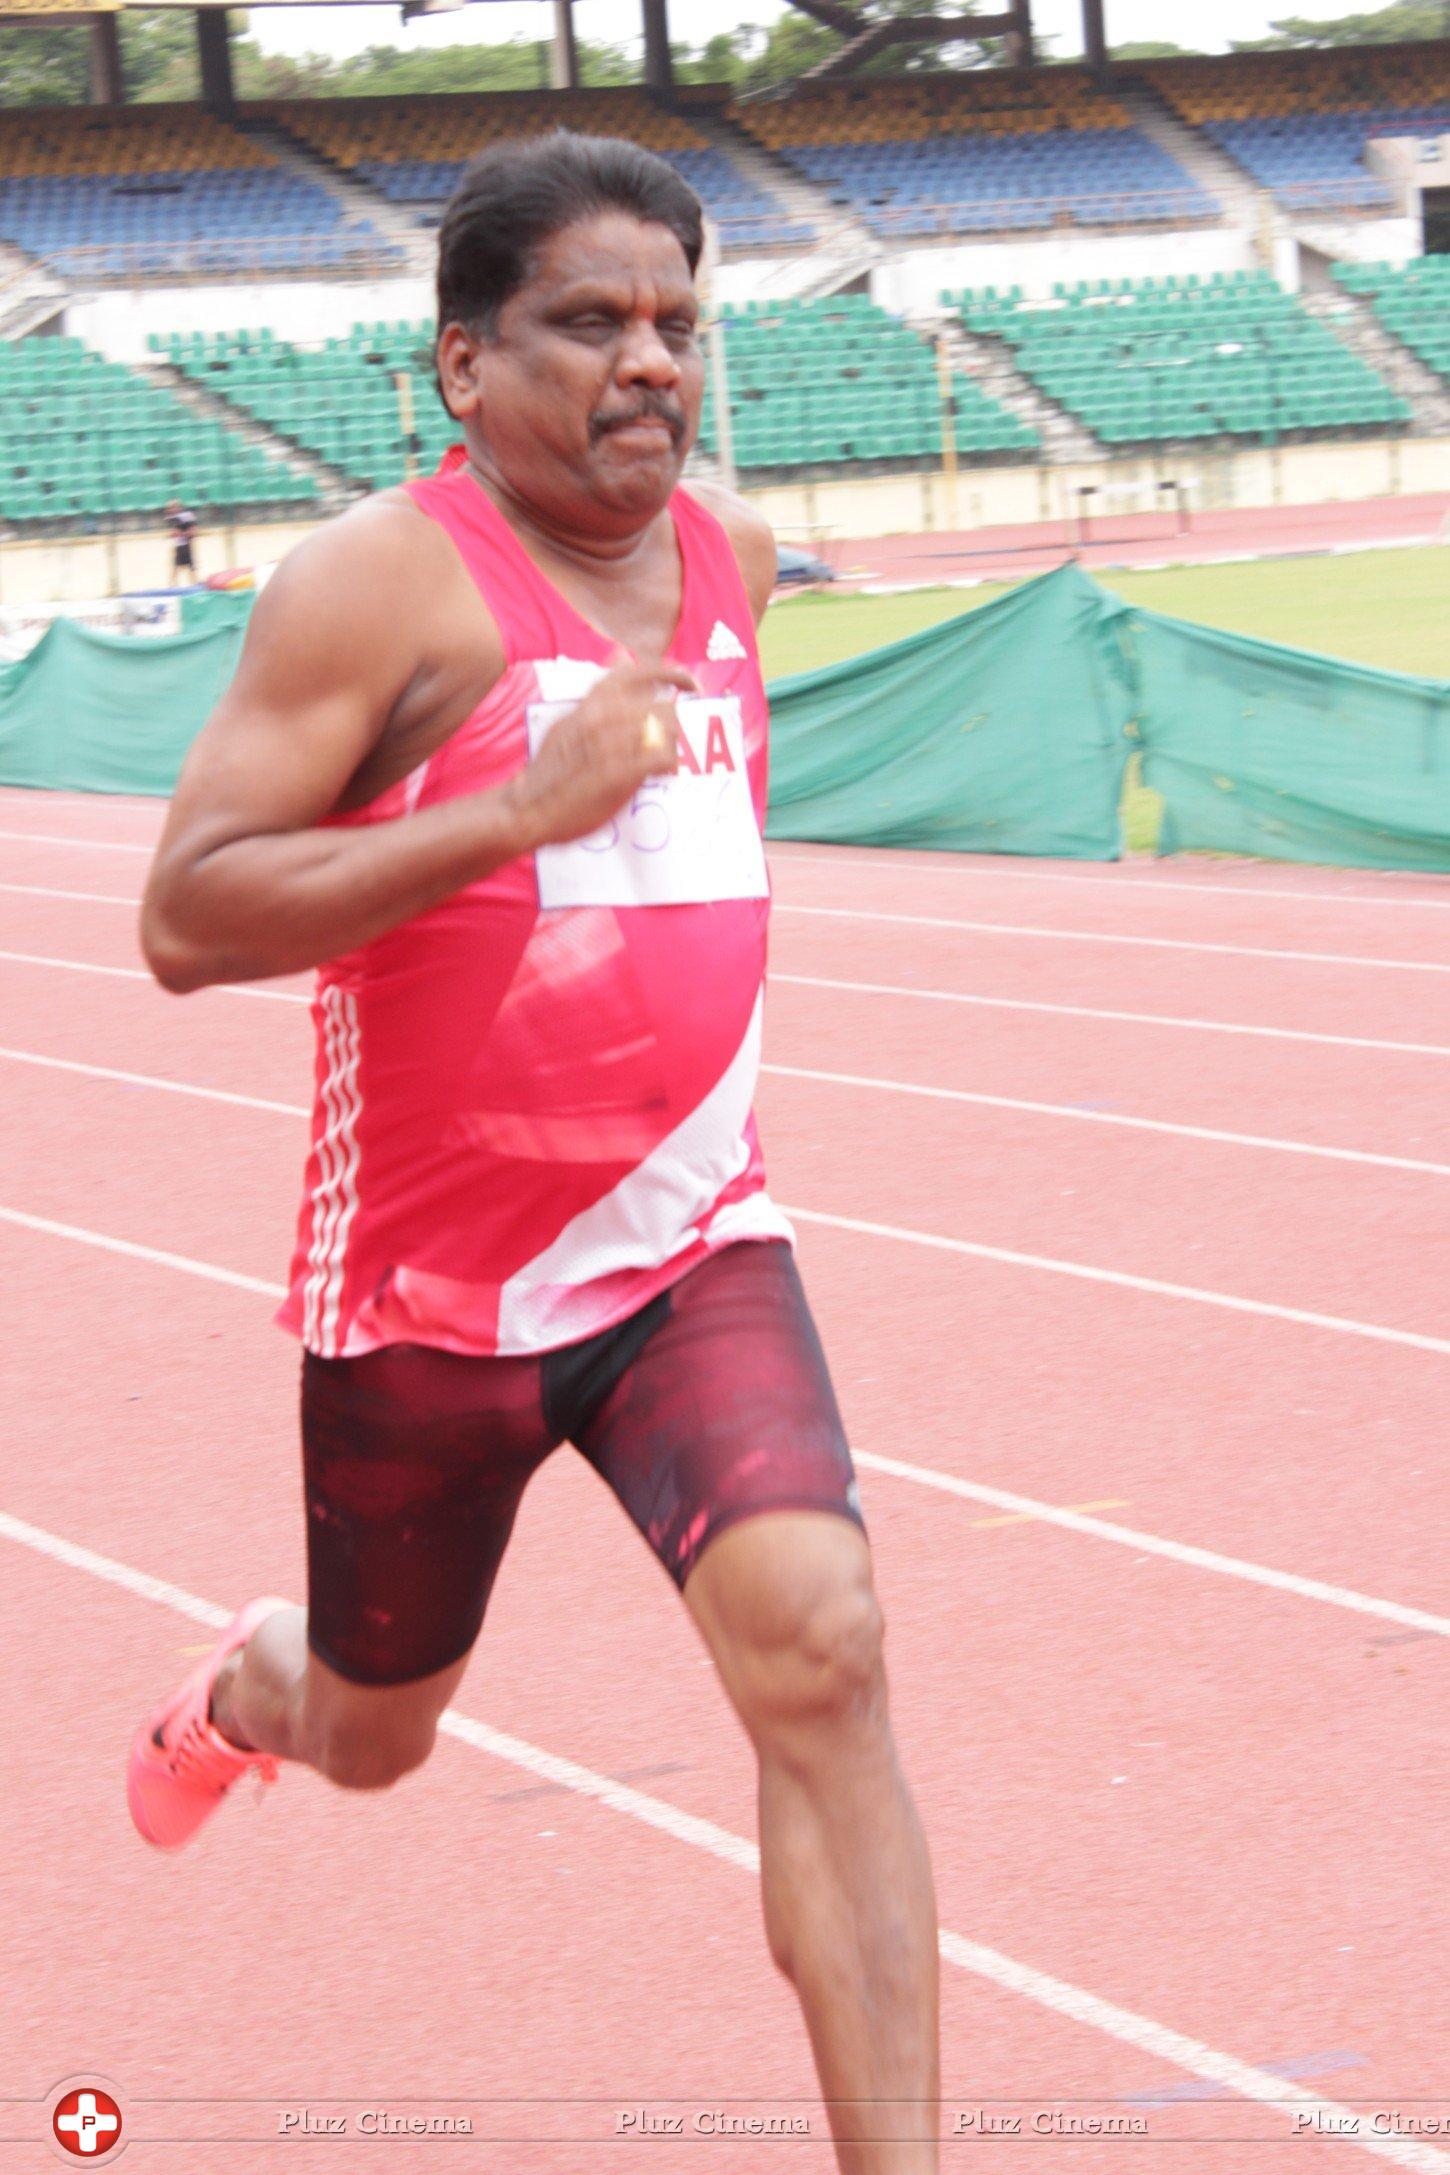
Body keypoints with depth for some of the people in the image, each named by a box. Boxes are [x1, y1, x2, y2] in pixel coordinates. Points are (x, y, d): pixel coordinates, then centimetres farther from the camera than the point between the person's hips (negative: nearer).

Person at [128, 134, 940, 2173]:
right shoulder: (384, 578, -16)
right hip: (431, 1287, -3)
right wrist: (518, 809, -30)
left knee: (818, 1650, -20)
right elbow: (185, 920, -24)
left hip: (690, 1244, 3)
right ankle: (241, 1688, 58)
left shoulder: (732, 554, 5)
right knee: (373, 1734, 19)